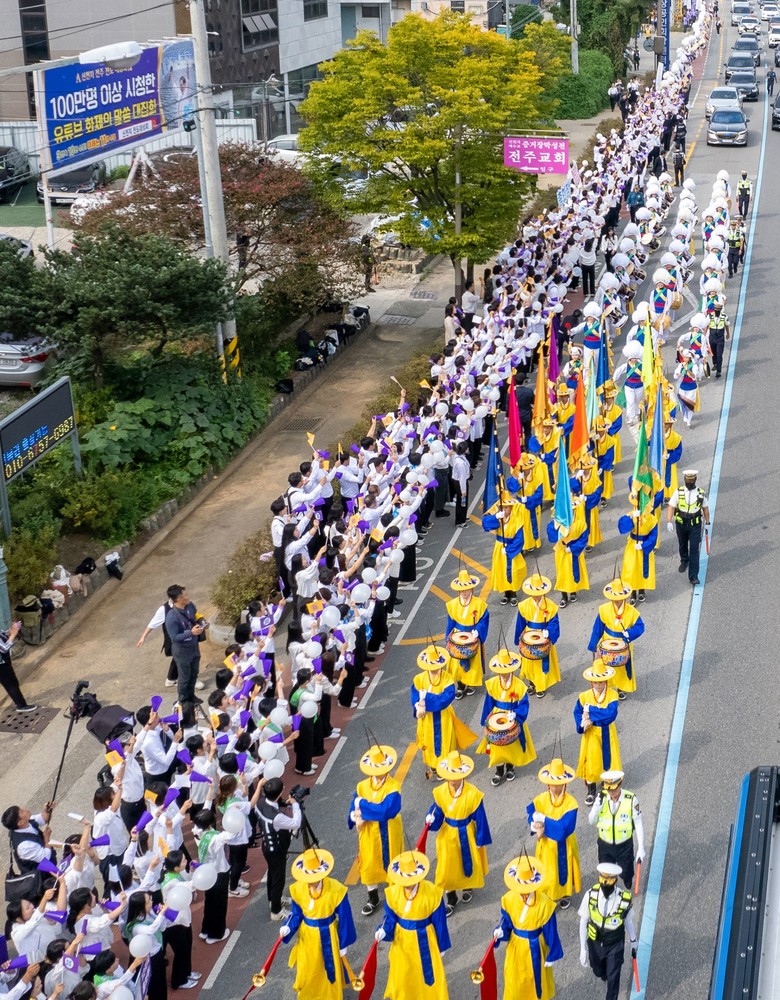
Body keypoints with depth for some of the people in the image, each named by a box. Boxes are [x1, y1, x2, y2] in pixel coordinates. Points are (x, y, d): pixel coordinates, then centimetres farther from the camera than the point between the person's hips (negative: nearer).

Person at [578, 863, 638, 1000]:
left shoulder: (624, 900, -29)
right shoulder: (591, 895, -25)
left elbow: (628, 920, -8)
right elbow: (583, 922, -13)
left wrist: (633, 941, 8)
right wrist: (583, 949, -9)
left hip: (615, 944, -2)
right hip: (595, 942, 2)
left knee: (613, 979, 8)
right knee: (598, 972, 26)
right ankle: (602, 972, 64)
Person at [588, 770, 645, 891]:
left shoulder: (631, 799, -23)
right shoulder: (601, 797, -14)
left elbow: (638, 824, -12)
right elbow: (591, 822, -10)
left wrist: (641, 848, -9)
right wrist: (598, 805, -27)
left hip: (624, 846, -2)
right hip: (605, 845, 2)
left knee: (626, 874, 17)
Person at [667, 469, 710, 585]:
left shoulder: (701, 493, -5)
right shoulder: (679, 492, -7)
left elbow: (705, 508, 7)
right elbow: (671, 507, -10)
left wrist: (707, 523, 11)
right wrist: (669, 522, -20)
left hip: (695, 525, -2)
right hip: (681, 524, 2)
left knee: (694, 550, -8)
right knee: (683, 545, 23)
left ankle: (693, 576, -6)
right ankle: (684, 561, 54)